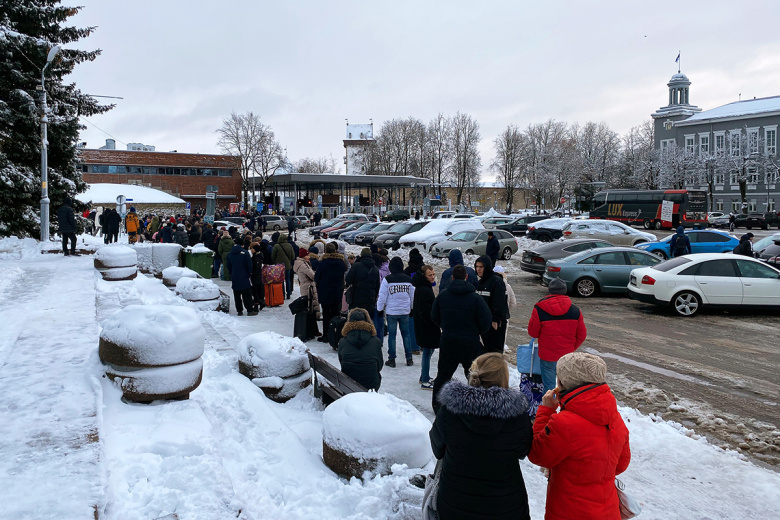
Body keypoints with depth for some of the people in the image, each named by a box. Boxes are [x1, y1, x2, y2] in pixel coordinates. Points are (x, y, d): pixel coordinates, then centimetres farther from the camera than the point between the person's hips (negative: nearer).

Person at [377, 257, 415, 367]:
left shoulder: (387, 279, -11)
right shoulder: (408, 279, 0)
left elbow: (382, 296, -7)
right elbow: (412, 296, 11)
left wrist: (380, 309, 6)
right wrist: (411, 309, 25)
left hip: (391, 311, -3)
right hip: (405, 311, 3)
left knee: (392, 335, 4)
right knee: (406, 334, 11)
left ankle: (391, 359, 7)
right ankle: (409, 358, 15)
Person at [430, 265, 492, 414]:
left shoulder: (442, 295, -3)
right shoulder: (475, 298, -14)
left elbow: (434, 317, 6)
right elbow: (486, 322, -12)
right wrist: (475, 333, 8)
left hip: (447, 342, 3)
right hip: (470, 344, -3)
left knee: (443, 374, 15)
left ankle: (437, 406, 23)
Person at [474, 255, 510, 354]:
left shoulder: (497, 281, -14)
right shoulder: (481, 282, 13)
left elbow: (499, 303, -18)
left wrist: (495, 320, -20)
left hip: (495, 322, -8)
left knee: (495, 348, -8)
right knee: (487, 347, 14)